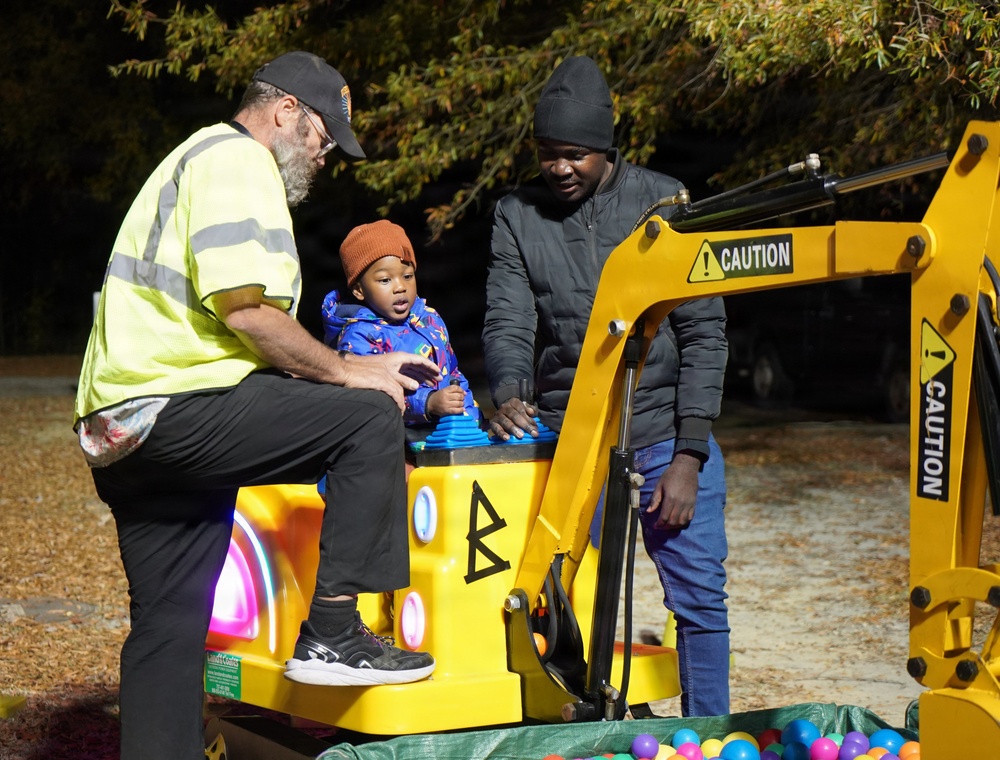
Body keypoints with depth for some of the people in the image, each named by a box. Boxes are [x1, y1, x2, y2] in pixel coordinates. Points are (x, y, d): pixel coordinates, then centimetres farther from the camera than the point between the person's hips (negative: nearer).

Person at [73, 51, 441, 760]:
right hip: (174, 409, -11)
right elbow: (245, 309, -18)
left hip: (119, 433, 11)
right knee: (369, 417, -12)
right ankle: (331, 632, -12)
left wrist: (338, 371, 20)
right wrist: (345, 370, -6)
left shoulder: (199, 157, 29)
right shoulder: (238, 158, -5)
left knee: (170, 623, 12)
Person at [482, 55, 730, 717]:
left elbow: (704, 332, -2)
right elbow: (508, 323, -3)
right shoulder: (518, 217, 6)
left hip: (669, 436, -1)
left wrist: (690, 454, -9)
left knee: (700, 600, -1)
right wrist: (509, 395, -26)